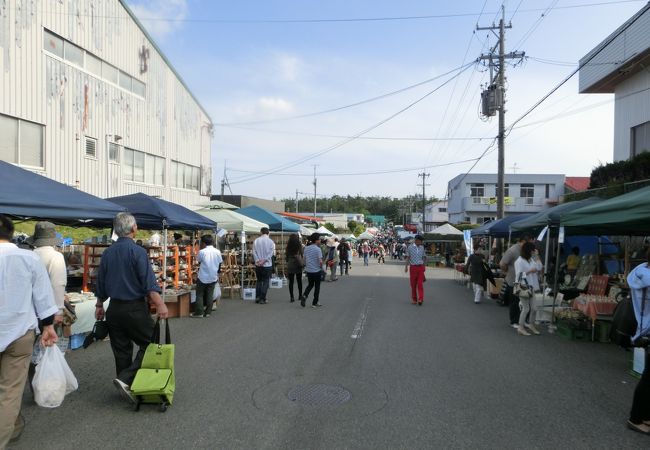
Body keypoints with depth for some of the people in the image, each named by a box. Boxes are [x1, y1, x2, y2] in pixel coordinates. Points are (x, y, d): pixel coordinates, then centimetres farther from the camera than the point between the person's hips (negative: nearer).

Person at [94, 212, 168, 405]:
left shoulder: (107, 253, 7)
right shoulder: (137, 251, -13)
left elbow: (100, 283, 16)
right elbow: (149, 283, -21)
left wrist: (99, 306, 26)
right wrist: (160, 305, -23)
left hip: (114, 308, 7)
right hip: (135, 308, -7)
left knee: (121, 350, 14)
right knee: (149, 344, 4)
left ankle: (125, 387, 22)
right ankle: (126, 379, -8)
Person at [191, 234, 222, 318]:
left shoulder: (202, 251, -13)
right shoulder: (217, 252, -1)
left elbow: (199, 262, 4)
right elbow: (220, 264, 8)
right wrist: (217, 274, 21)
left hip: (203, 277, -4)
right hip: (213, 277, 4)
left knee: (200, 294, 7)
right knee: (210, 295, 10)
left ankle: (199, 312, 5)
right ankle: (207, 312, 12)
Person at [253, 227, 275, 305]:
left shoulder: (256, 241, 1)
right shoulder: (271, 242, -5)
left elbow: (254, 252, -3)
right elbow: (271, 253, -10)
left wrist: (257, 260, -8)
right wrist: (264, 260, -12)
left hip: (258, 264, 3)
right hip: (267, 264, -2)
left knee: (259, 280, 17)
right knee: (265, 281, 4)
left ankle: (257, 297, 13)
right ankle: (262, 299, 1)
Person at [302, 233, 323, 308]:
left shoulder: (306, 248, 3)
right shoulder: (317, 249, -16)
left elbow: (304, 259, 8)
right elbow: (320, 261, -21)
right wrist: (321, 267, -3)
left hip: (308, 270, 5)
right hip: (316, 270, -5)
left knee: (310, 285, 22)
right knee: (317, 286, 11)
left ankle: (304, 296, -1)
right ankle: (314, 303, 17)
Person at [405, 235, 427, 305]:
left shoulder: (422, 248, 8)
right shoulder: (410, 247, -1)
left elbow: (424, 257, 15)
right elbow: (408, 257, 1)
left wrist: (424, 266, 14)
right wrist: (406, 266, -7)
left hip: (420, 267, 1)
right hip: (413, 267, -1)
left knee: (420, 284, -7)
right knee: (413, 284, 5)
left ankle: (420, 299, -11)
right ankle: (414, 299, 16)